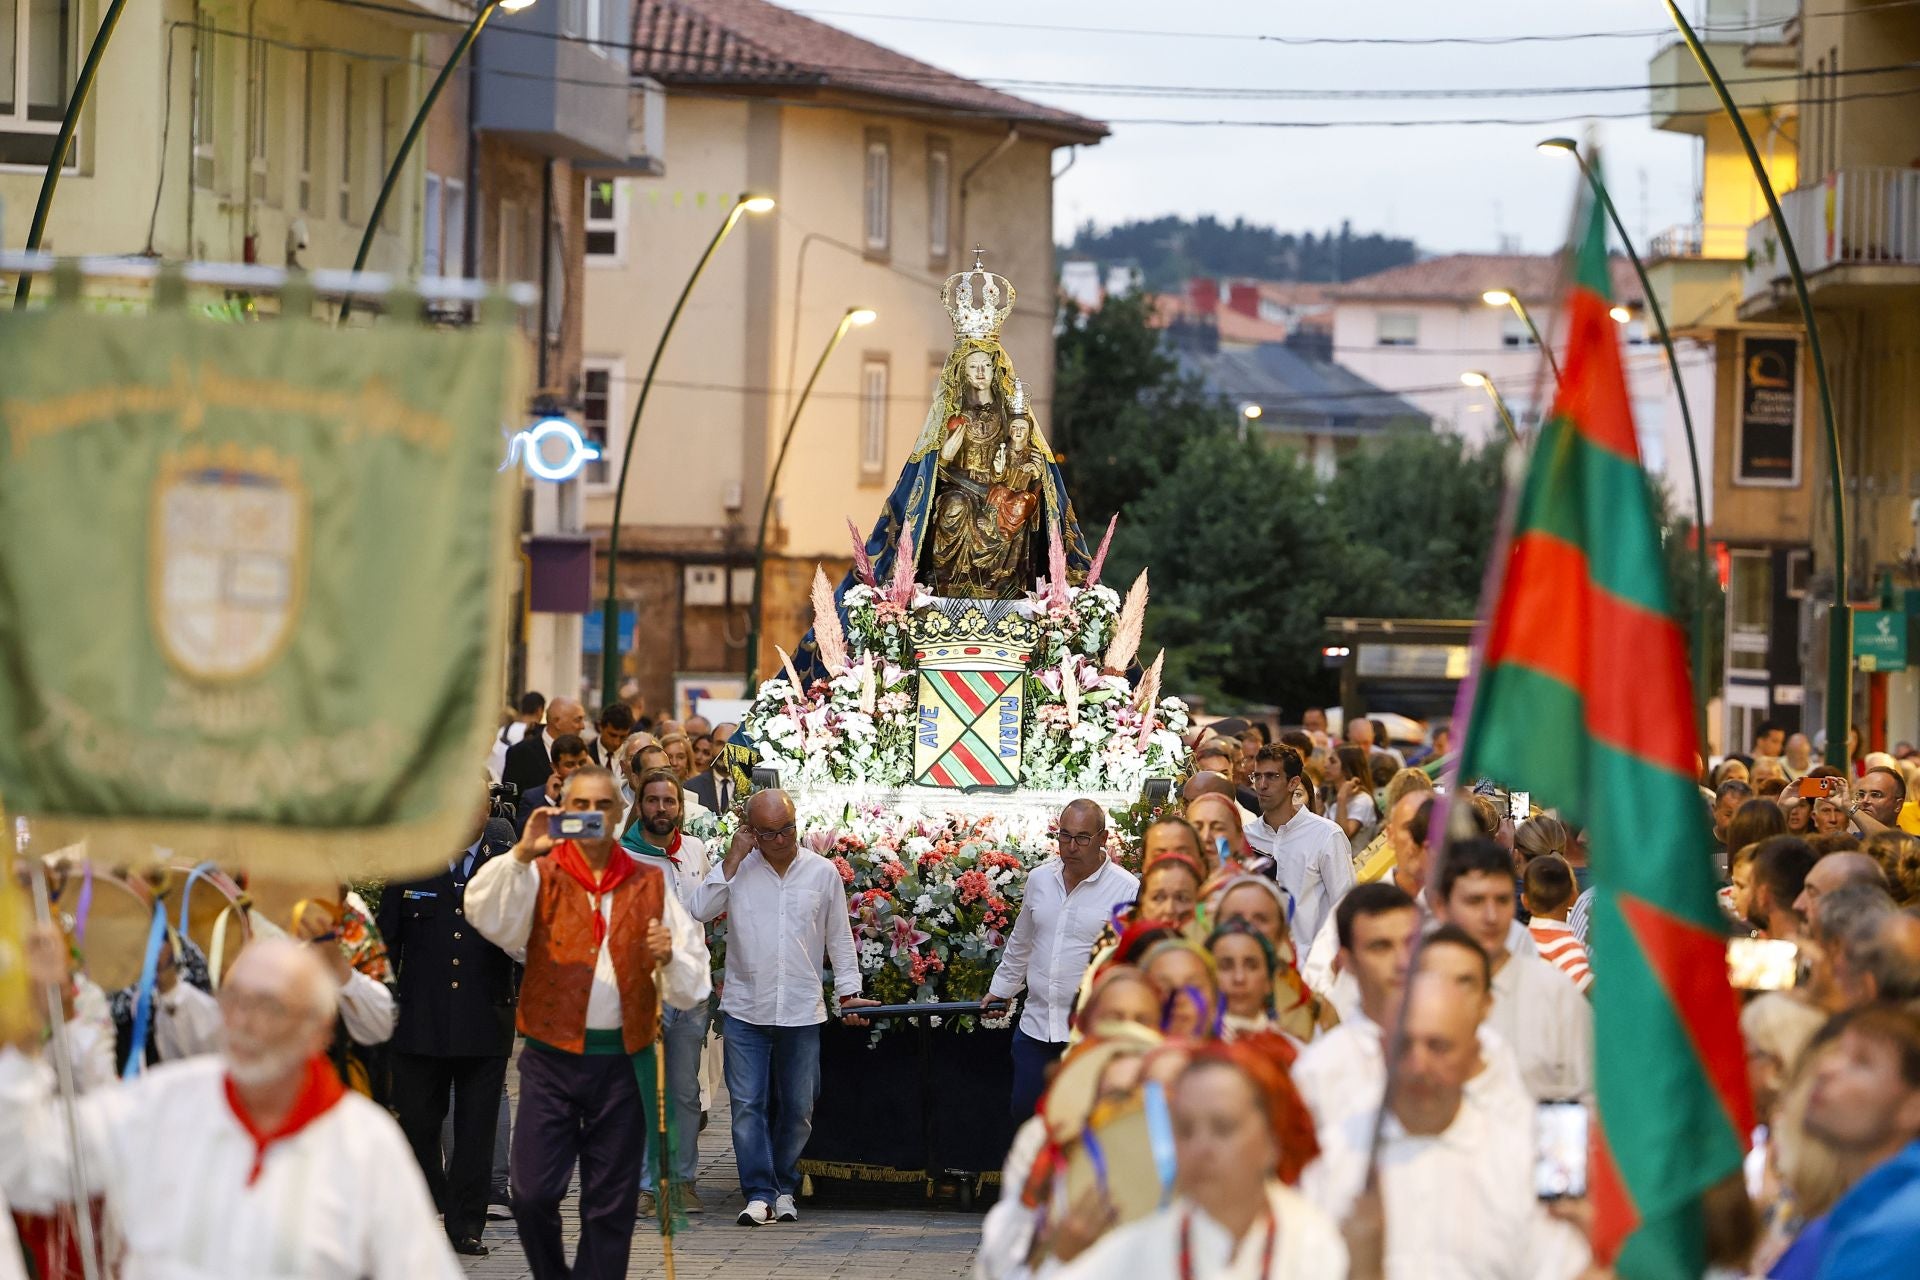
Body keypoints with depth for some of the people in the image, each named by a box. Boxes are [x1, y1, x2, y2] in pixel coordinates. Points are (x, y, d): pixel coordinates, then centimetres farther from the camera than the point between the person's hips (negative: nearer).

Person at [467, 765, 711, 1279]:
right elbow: (486, 913, -18)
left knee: (611, 1205, 4)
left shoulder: (649, 885, 10)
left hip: (623, 1061, 2)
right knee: (534, 1193, -8)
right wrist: (523, 854, -30)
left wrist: (669, 955, -12)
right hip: (552, 1058, -2)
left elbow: (690, 985, 10)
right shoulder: (542, 876, 4)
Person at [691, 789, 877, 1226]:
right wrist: (734, 859, -11)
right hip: (745, 1008, -1)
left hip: (802, 1010, 1)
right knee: (748, 1105, -6)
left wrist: (848, 992, 6)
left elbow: (839, 938, 12)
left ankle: (784, 1189, 20)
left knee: (797, 1108, 6)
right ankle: (759, 1194, -3)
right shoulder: (738, 869, 2)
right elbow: (701, 910, -13)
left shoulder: (822, 872, 5)